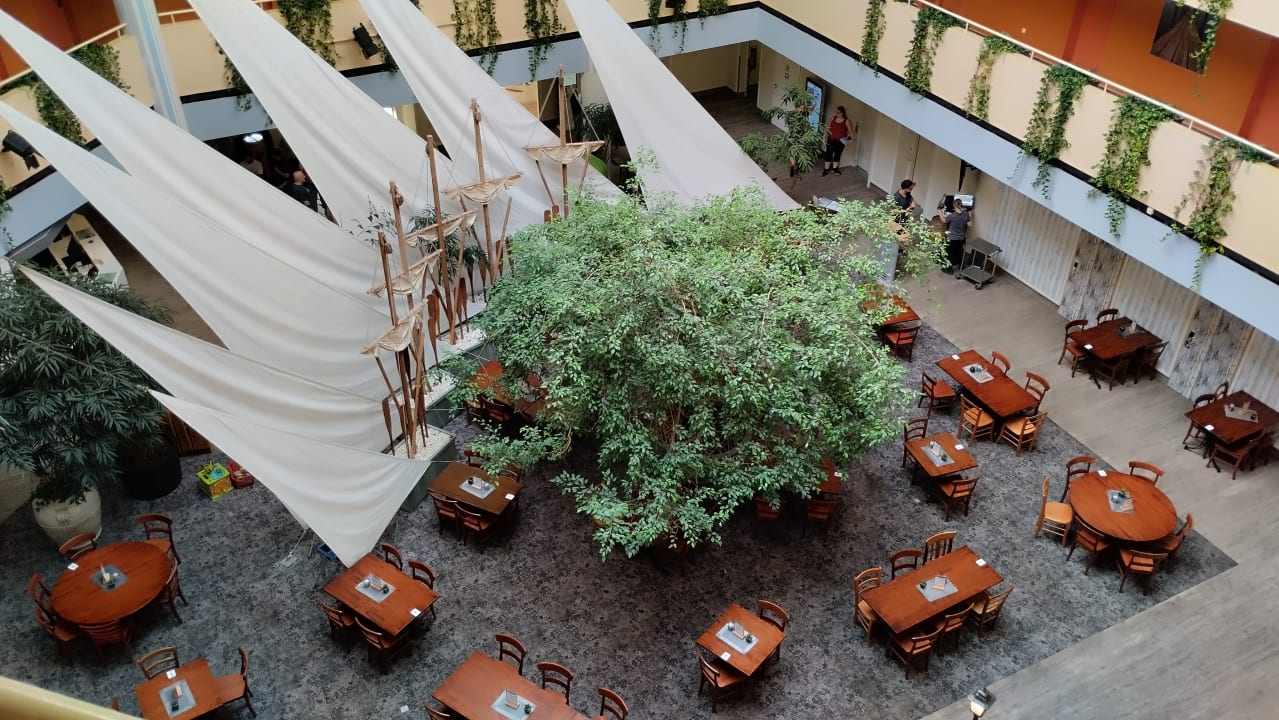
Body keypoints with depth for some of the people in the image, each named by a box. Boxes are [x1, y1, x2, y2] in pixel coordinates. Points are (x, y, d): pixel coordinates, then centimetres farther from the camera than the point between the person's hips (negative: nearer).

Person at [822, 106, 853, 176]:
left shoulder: (846, 121, -10)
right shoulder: (833, 118, -1)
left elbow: (849, 130, -11)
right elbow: (828, 127, 9)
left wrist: (852, 137, -23)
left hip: (840, 141, -1)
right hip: (831, 140, 1)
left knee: (837, 154, 12)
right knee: (828, 154, 1)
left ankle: (834, 168, 28)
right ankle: (826, 169, 13)